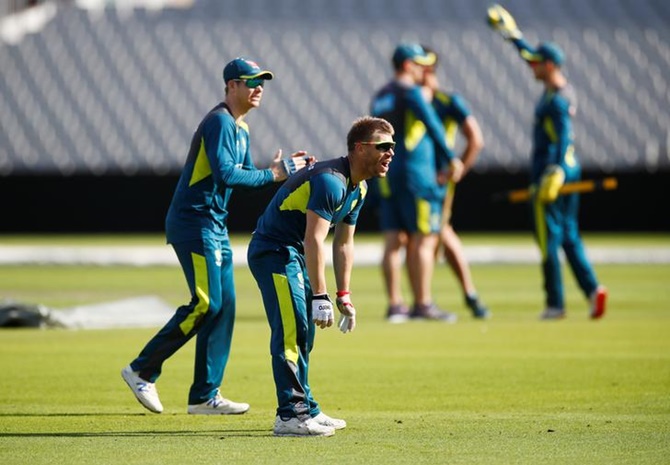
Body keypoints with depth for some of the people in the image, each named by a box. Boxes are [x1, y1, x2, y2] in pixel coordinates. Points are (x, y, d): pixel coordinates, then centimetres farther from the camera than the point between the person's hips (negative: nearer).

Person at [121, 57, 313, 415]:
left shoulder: (241, 129, 18)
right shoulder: (219, 122, -14)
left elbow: (245, 177, 17)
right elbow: (225, 174, -24)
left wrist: (285, 168, 2)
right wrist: (272, 175, -20)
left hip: (215, 227, 10)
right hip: (193, 222, -10)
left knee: (224, 306, 5)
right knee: (207, 303, -14)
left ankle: (204, 396, 8)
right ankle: (143, 371, -5)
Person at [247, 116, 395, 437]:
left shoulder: (358, 188, 8)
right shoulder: (331, 181, -25)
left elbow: (344, 243, 15)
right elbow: (314, 240, -30)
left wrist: (344, 296, 13)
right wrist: (320, 296, -32)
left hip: (294, 255, 11)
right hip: (273, 251, -11)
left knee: (304, 332, 17)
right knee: (292, 330, -17)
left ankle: (305, 408, 28)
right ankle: (290, 416, -18)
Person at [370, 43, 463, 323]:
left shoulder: (379, 96, 17)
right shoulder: (410, 91, -7)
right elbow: (432, 124, -17)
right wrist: (450, 158, -17)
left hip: (386, 173, 8)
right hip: (415, 172, -8)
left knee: (394, 241, 5)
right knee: (424, 239, -5)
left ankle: (395, 305, 3)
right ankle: (423, 305, -7)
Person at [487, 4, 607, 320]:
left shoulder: (557, 101, -18)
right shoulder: (564, 88, 10)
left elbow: (563, 139, -29)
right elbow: (529, 54, 25)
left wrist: (555, 174, -37)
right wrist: (512, 34, 32)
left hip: (550, 170, -10)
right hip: (570, 169, 10)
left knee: (549, 239, -3)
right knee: (569, 236, 12)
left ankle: (555, 303, -1)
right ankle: (592, 288, -2)